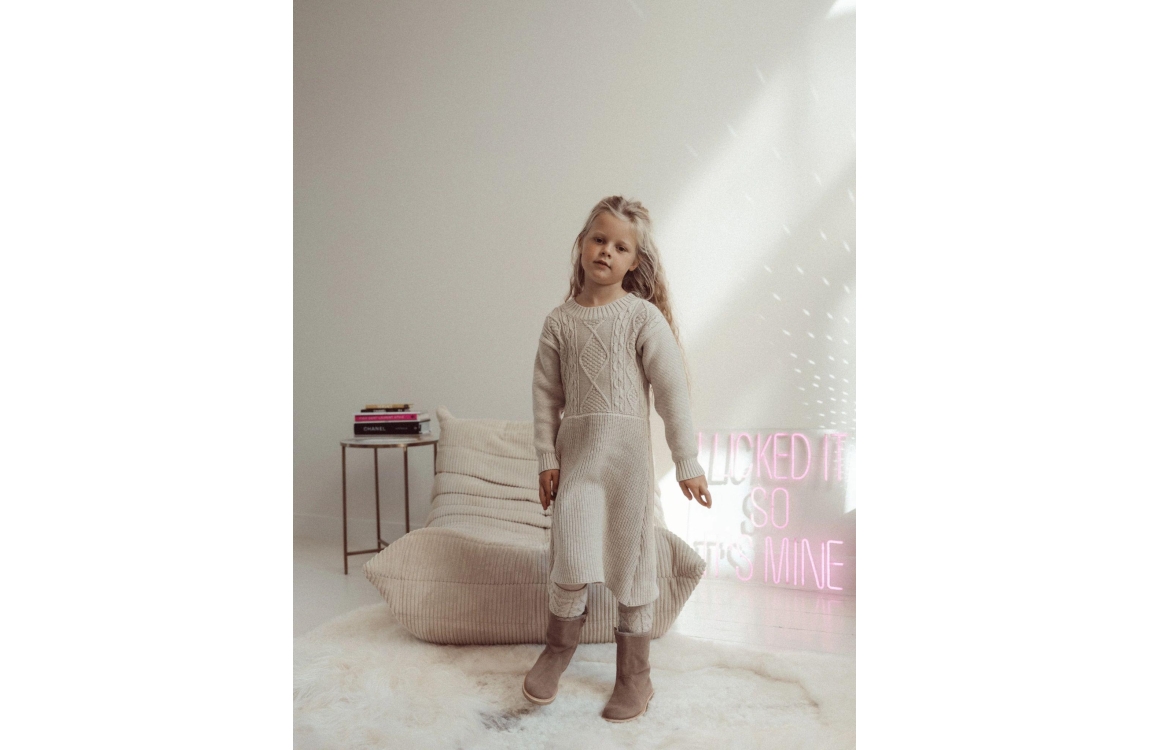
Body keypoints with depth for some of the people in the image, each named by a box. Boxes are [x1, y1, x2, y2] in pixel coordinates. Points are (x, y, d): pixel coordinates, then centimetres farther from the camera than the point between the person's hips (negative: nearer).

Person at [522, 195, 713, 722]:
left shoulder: (644, 317, -4)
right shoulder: (560, 321, 5)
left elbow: (673, 389, -6)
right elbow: (546, 395, 7)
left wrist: (687, 463, -8)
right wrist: (546, 459, 2)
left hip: (626, 452, -1)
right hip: (575, 451, 2)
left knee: (633, 561, 7)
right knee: (571, 560, -4)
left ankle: (634, 673, 23)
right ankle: (559, 648, 25)